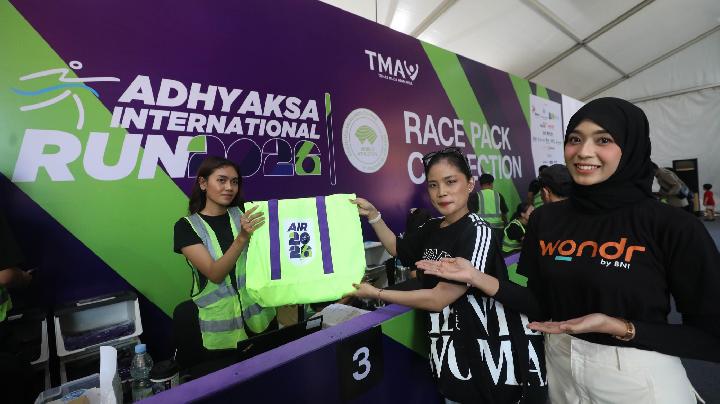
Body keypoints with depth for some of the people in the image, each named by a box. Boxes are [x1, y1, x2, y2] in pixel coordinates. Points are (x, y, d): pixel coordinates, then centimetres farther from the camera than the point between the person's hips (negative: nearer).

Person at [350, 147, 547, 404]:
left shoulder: (477, 231, -21)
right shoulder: (432, 227, 1)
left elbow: (438, 299, -22)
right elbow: (397, 248, 19)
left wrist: (376, 293, -15)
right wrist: (372, 214, 8)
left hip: (487, 355, -6)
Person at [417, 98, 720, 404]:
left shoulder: (673, 227, -14)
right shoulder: (545, 219, -5)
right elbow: (541, 306, -1)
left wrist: (620, 329, -21)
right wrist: (478, 278, -14)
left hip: (638, 378, -3)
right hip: (560, 367, 4)